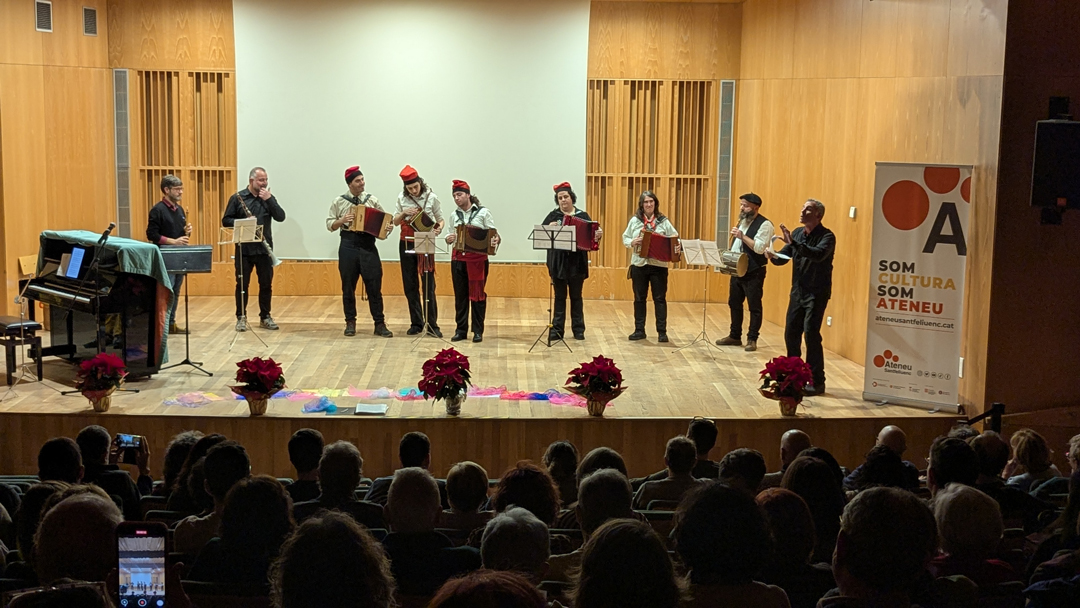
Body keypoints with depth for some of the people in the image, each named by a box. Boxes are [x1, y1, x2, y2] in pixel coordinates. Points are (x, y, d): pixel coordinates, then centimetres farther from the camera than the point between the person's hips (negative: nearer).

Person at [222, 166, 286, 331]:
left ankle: (265, 317, 17)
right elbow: (226, 220, 0)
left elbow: (281, 217, -5)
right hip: (244, 249, -3)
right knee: (242, 284, 2)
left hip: (264, 248, 3)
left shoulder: (268, 198, 8)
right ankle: (241, 318, 11)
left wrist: (268, 199, -12)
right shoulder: (237, 198, 0)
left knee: (266, 284, 7)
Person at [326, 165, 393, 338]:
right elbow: (329, 225, 4)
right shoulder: (339, 201, 3)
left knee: (374, 286, -1)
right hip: (348, 246, 0)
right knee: (348, 286, 7)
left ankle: (379, 324, 5)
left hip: (368, 245, 0)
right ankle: (350, 322, 19)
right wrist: (342, 220, -14)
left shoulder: (372, 200, 6)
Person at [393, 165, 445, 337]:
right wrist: (404, 214, -12)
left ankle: (432, 324, 0)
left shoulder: (431, 198, -5)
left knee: (429, 285, -4)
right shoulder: (402, 198, 2)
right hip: (406, 243, 3)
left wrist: (439, 228, -19)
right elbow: (395, 222, 8)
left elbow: (440, 220, 3)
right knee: (410, 286, 6)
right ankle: (416, 323, 15)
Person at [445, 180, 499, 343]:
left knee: (477, 294, 1)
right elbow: (451, 235, 15)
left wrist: (495, 240, -24)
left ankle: (478, 331, 9)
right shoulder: (454, 216, 12)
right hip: (458, 258, 4)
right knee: (460, 295, 6)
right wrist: (448, 239, -7)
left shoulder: (483, 212, -1)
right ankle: (461, 329, 14)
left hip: (478, 258, -4)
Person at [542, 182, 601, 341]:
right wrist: (548, 228, -21)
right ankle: (556, 330, 6)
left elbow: (592, 235, 3)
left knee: (576, 296, 8)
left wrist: (598, 235, -18)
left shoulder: (582, 215, 5)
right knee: (559, 296, 4)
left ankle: (578, 330, 14)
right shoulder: (553, 216, 4)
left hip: (577, 262, 0)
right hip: (558, 263, 0)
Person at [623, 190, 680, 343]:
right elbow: (625, 238, 9)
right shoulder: (634, 220, 6)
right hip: (639, 264, 2)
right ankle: (639, 330, 17)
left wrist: (677, 247, -19)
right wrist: (632, 242, -13)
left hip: (659, 265, -2)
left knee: (660, 298, 0)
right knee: (639, 298, 8)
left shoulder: (663, 221, 2)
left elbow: (675, 238, 2)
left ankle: (662, 332, 5)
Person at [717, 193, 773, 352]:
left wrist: (742, 236, -26)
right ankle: (735, 336, 24)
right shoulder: (743, 221, 14)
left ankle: (752, 339, 6)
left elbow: (760, 248, -23)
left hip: (754, 272, -8)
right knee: (734, 303, 13)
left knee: (754, 306, 0)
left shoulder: (764, 224, -13)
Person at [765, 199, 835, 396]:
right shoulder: (798, 233, 8)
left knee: (811, 334, -10)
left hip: (816, 294, -7)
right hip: (797, 291, 7)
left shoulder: (826, 236, -13)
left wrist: (793, 243, -40)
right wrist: (773, 256, -14)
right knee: (791, 333, 9)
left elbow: (818, 254, -32)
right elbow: (784, 257, 9)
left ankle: (817, 382, -3)